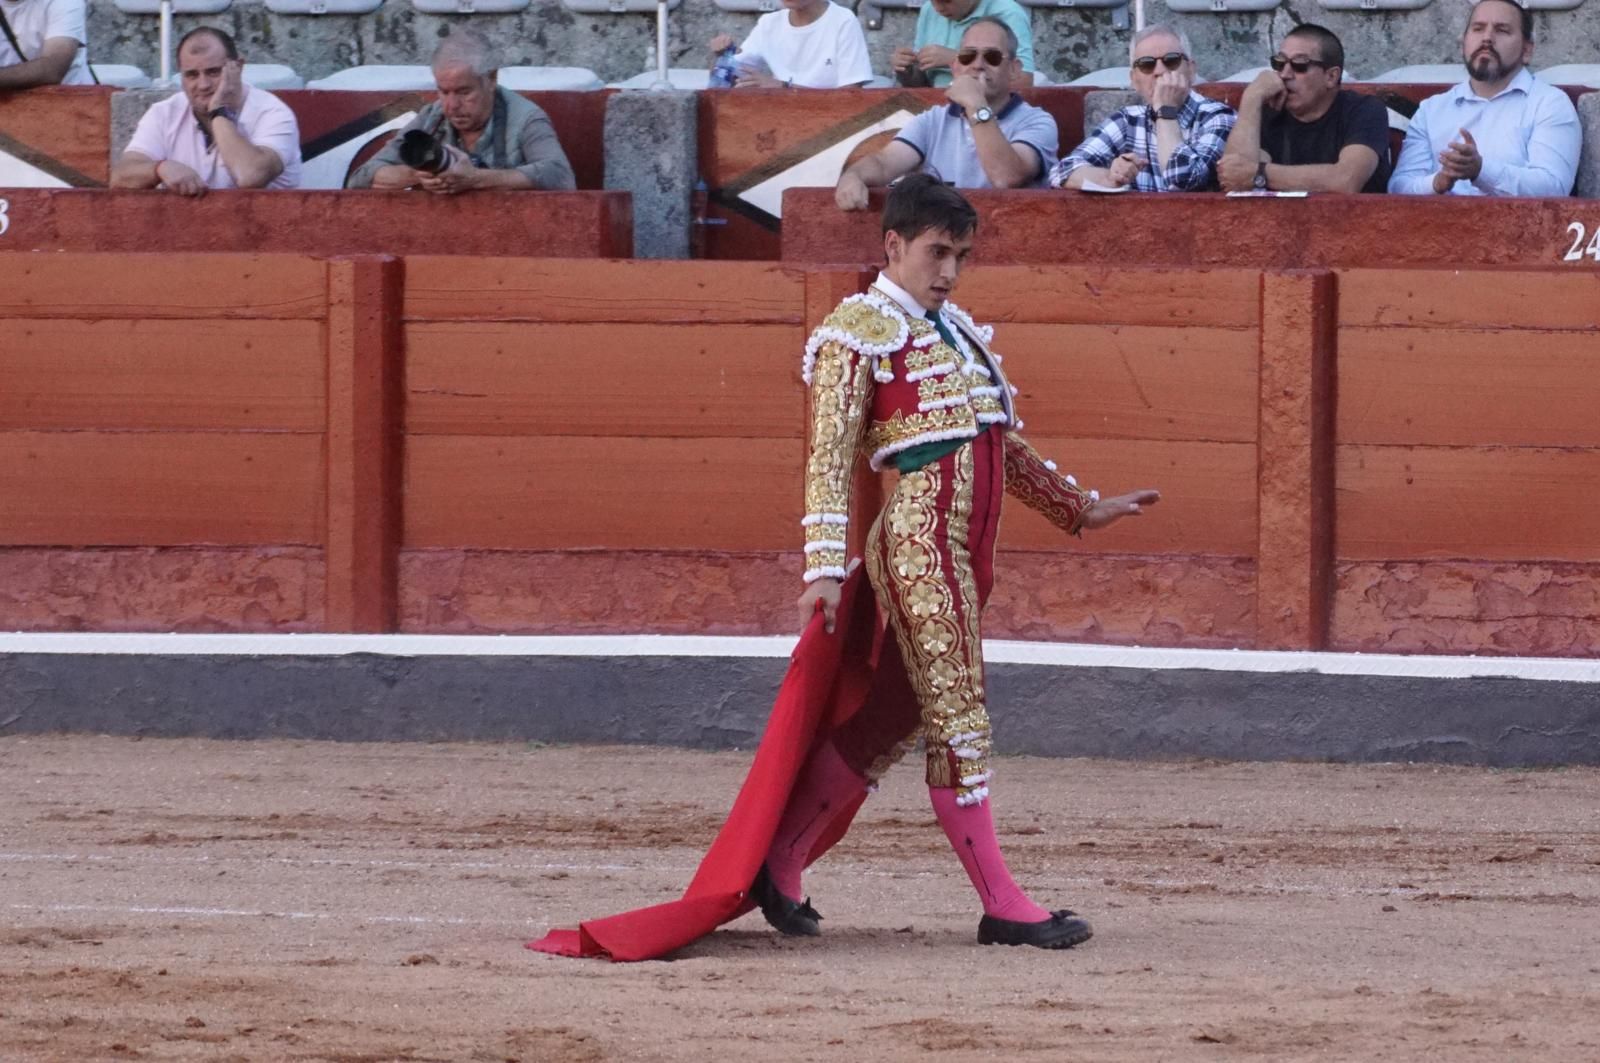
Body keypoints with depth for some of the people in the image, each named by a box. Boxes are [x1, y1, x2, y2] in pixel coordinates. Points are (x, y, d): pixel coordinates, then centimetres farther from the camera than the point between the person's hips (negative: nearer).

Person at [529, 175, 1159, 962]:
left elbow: (1004, 446, 28)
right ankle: (1002, 904, -5)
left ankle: (777, 866, 19)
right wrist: (824, 567, -19)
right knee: (957, 718, -7)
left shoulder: (956, 330, 19)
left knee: (890, 719, 11)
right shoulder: (859, 331, -6)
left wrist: (1080, 509, 31)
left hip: (966, 551, 9)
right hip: (920, 535, -9)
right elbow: (829, 460, -12)